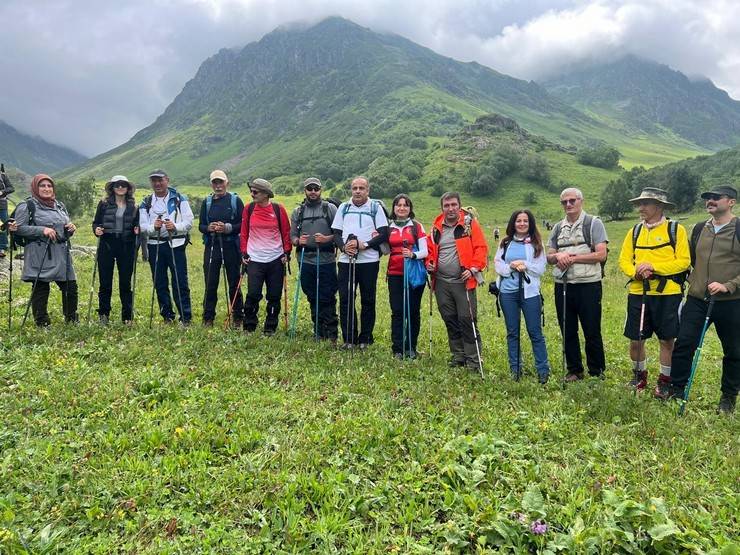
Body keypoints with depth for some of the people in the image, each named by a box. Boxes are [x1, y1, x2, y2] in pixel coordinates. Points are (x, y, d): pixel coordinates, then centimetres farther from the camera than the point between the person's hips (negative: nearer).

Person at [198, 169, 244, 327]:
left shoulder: (235, 200, 2)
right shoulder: (207, 202, 12)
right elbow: (200, 226, 12)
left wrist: (227, 228, -18)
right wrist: (209, 228, -10)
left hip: (231, 247, -3)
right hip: (211, 247, 3)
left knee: (234, 283, 5)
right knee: (210, 284, 4)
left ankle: (237, 318, 16)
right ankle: (208, 318, 14)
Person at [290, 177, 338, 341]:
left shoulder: (330, 208, 2)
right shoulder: (298, 212, 12)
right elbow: (292, 236, 10)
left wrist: (327, 239, -18)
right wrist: (298, 241, -11)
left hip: (326, 261, -3)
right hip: (306, 261, 4)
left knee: (327, 299, -3)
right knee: (313, 298, 11)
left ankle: (331, 334, 6)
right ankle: (319, 333, 22)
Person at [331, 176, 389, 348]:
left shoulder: (376, 207, 6)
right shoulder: (343, 207, 15)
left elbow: (384, 234, -1)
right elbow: (336, 233, 12)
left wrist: (364, 245, -14)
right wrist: (344, 247, -8)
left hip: (369, 261, -2)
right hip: (346, 260, 3)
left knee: (368, 301, 4)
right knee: (345, 300, 1)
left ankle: (365, 339, 15)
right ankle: (349, 338, 12)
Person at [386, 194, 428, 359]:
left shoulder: (417, 226, 3)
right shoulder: (389, 227, 11)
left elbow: (424, 251, -4)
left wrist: (412, 255, -23)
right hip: (395, 274, 2)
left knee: (413, 311, 4)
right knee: (397, 311, -1)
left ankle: (411, 347, 16)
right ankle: (397, 349, 6)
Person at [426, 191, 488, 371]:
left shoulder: (470, 223, -2)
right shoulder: (437, 226, 11)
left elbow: (481, 248, -7)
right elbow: (431, 249, 19)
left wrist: (474, 269, -17)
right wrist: (429, 263, 1)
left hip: (463, 281, -5)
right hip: (441, 282, 5)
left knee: (467, 319, -5)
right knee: (450, 319, 11)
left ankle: (473, 358, 6)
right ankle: (458, 356, 24)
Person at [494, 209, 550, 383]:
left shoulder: (537, 244, 3)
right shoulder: (505, 243, 9)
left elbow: (540, 269, -2)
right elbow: (497, 264, 1)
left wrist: (524, 264, -15)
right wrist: (511, 267, -15)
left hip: (529, 292, -2)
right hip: (508, 292, 2)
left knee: (535, 332, -1)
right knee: (512, 332, 9)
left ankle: (543, 370, 8)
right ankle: (515, 369, 19)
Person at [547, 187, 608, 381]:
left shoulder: (593, 223, -1)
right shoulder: (558, 227, 15)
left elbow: (601, 255, -10)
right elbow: (549, 257, 13)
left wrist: (573, 258, -14)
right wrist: (558, 256, -9)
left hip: (588, 285, -5)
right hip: (562, 286, 5)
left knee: (592, 332, 3)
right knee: (568, 332, 11)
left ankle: (597, 372, 17)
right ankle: (574, 370, 23)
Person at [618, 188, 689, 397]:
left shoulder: (676, 230, -1)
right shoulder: (635, 231, 11)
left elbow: (683, 261, -8)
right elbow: (624, 260, 7)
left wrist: (653, 267, -18)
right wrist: (636, 271, -14)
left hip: (668, 294, -3)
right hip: (638, 293, 3)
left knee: (666, 340, 6)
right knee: (635, 340, 7)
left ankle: (664, 381, 24)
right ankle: (639, 376, 30)